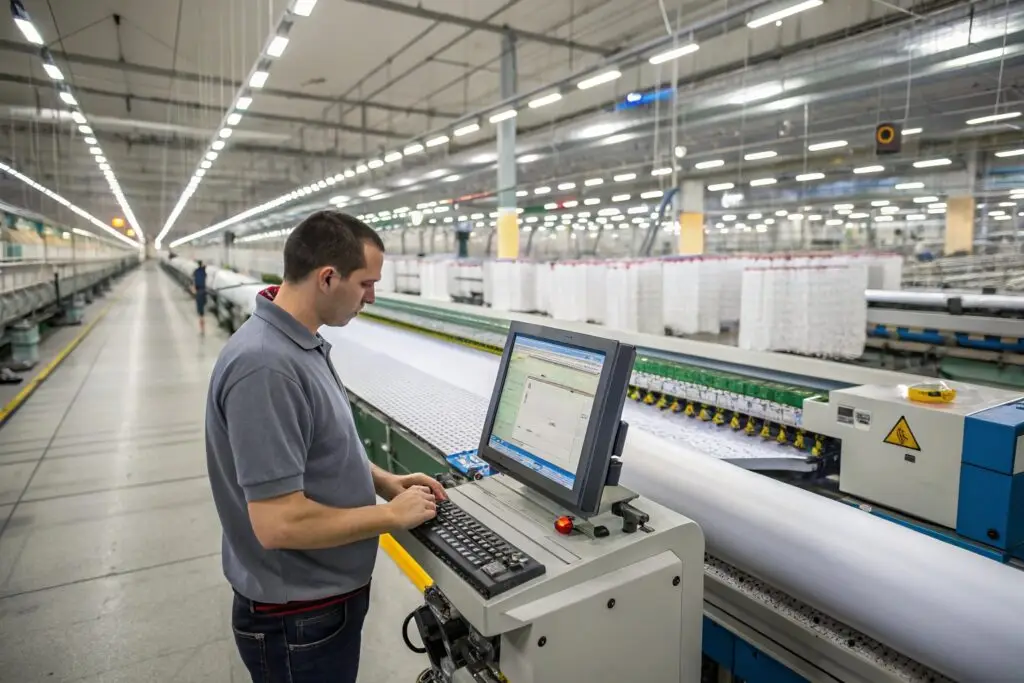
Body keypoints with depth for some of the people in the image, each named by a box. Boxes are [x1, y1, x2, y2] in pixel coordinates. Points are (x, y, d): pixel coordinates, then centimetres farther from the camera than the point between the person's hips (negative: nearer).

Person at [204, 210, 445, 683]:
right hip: (299, 616, -9)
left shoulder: (299, 343, 1)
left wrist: (383, 480, 4)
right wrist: (393, 515, -20)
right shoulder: (265, 366, -30)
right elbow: (278, 523, -32)